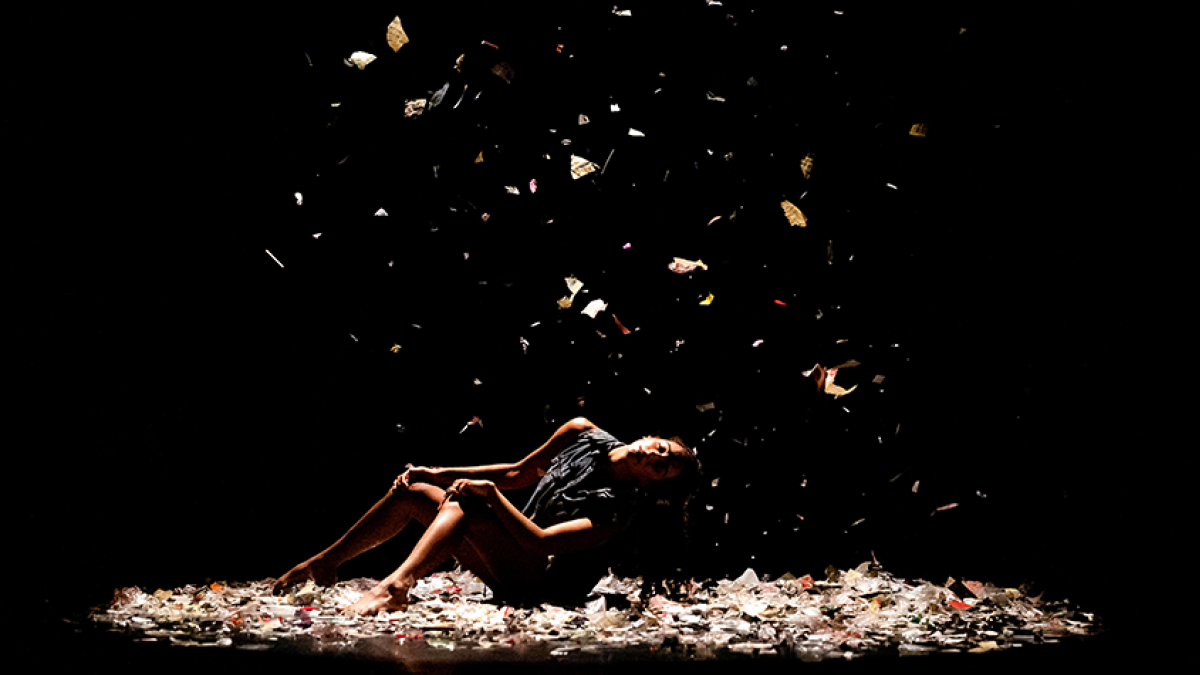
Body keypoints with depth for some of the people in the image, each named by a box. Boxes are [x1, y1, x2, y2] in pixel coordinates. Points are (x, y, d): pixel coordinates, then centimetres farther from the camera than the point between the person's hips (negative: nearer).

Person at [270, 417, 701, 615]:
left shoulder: (620, 507, -20)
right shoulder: (585, 434, 2)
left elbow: (539, 541, -25)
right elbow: (518, 475, 12)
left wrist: (489, 492, -24)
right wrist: (438, 473, 8)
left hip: (535, 580, -8)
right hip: (509, 561, 8)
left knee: (463, 505, -30)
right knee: (413, 490, 1)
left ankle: (397, 585, -47)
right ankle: (326, 562, 10)